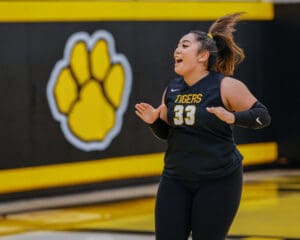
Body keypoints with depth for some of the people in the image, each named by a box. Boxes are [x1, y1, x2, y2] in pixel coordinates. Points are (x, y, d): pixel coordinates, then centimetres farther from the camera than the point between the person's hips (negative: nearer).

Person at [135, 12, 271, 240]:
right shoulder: (172, 89, 6)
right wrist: (154, 121, -4)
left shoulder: (225, 86, -11)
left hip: (218, 181, -5)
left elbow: (263, 115, -7)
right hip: (176, 179, 5)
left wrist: (233, 118, -25)